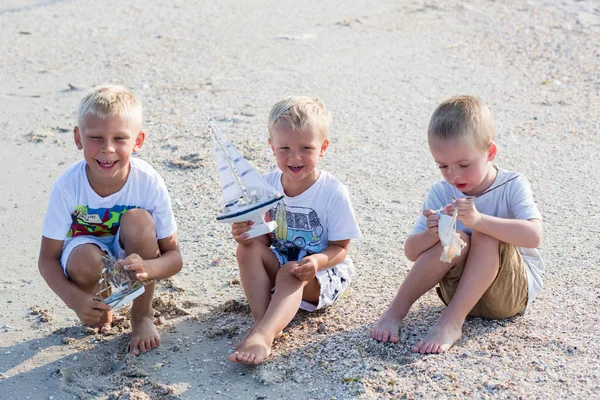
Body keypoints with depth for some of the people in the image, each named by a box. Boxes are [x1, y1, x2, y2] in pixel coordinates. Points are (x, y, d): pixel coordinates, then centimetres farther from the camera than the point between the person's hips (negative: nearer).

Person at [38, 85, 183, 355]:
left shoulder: (149, 183, -26)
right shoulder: (68, 186, -26)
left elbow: (174, 257, -20)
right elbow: (48, 258, -18)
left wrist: (148, 268, -45)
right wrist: (75, 298, -38)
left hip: (132, 256, 1)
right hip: (88, 247, 0)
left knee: (139, 220, -31)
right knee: (84, 262, -35)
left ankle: (142, 316, -8)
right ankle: (100, 309, 5)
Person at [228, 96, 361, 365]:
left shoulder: (334, 193, -15)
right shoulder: (267, 185, -3)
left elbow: (340, 248, -12)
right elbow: (265, 238, 1)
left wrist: (317, 261, -35)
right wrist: (247, 235, -23)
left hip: (325, 273, -4)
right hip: (280, 263, 5)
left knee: (290, 273, -35)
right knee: (247, 249, -23)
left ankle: (262, 336, -57)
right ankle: (262, 320, -35)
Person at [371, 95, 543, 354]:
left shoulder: (513, 186, -11)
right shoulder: (441, 193, -3)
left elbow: (533, 236, -29)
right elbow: (412, 252, -7)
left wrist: (479, 219, -41)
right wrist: (431, 235, -31)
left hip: (513, 291, -2)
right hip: (461, 290, 2)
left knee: (486, 237, -28)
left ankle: (451, 321, -31)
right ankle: (396, 311, -21)